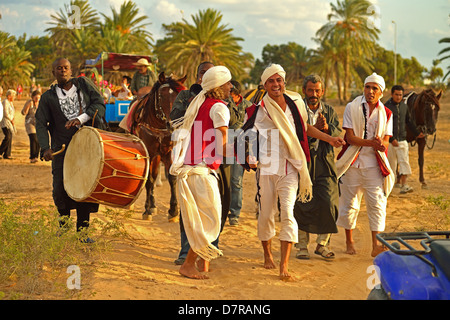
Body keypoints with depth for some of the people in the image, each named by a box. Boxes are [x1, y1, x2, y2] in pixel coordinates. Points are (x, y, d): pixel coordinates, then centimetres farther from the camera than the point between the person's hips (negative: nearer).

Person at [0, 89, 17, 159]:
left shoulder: (11, 103, 16)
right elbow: (6, 114, -19)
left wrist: (12, 118, 8)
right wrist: (11, 120, -7)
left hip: (10, 122, 9)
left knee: (10, 139, 4)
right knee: (8, 137, -19)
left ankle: (7, 155, 5)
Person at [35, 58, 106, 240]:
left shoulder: (83, 84, 10)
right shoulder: (48, 97, 8)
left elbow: (100, 104, 1)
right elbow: (41, 123, 1)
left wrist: (81, 118, -14)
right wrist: (45, 148, -14)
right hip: (63, 148, 0)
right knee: (60, 189, -6)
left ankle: (82, 231, 11)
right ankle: (64, 218, 22)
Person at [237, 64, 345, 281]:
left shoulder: (295, 103, 7)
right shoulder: (260, 110, -4)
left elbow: (304, 127, 23)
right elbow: (246, 135, -5)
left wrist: (329, 139, 20)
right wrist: (249, 157, -22)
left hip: (290, 167, 1)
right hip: (266, 166, -1)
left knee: (287, 212, -12)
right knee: (266, 214, 6)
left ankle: (284, 265, -13)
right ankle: (267, 254, 32)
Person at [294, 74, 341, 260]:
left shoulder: (330, 112, 13)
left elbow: (338, 135, 1)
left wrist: (327, 128, -18)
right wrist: (313, 129, -23)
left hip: (324, 164, 3)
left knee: (328, 204, -4)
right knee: (301, 205, 0)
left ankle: (322, 244, 11)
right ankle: (302, 246, 14)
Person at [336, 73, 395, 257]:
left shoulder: (386, 114, 6)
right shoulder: (352, 108, 0)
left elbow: (385, 143, 1)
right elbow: (350, 138, -8)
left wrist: (381, 143, -24)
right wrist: (371, 142, -23)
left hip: (374, 165, 1)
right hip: (353, 164, -1)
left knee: (377, 204, -8)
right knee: (349, 204, 7)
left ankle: (376, 245, -7)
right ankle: (349, 241, 24)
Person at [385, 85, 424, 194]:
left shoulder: (404, 106, 9)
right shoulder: (386, 107, -8)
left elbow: (409, 121, 22)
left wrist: (417, 133, 19)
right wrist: (391, 139, -19)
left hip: (402, 140, 4)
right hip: (390, 140, -4)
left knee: (404, 162, -8)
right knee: (390, 163, 4)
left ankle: (403, 185, -12)